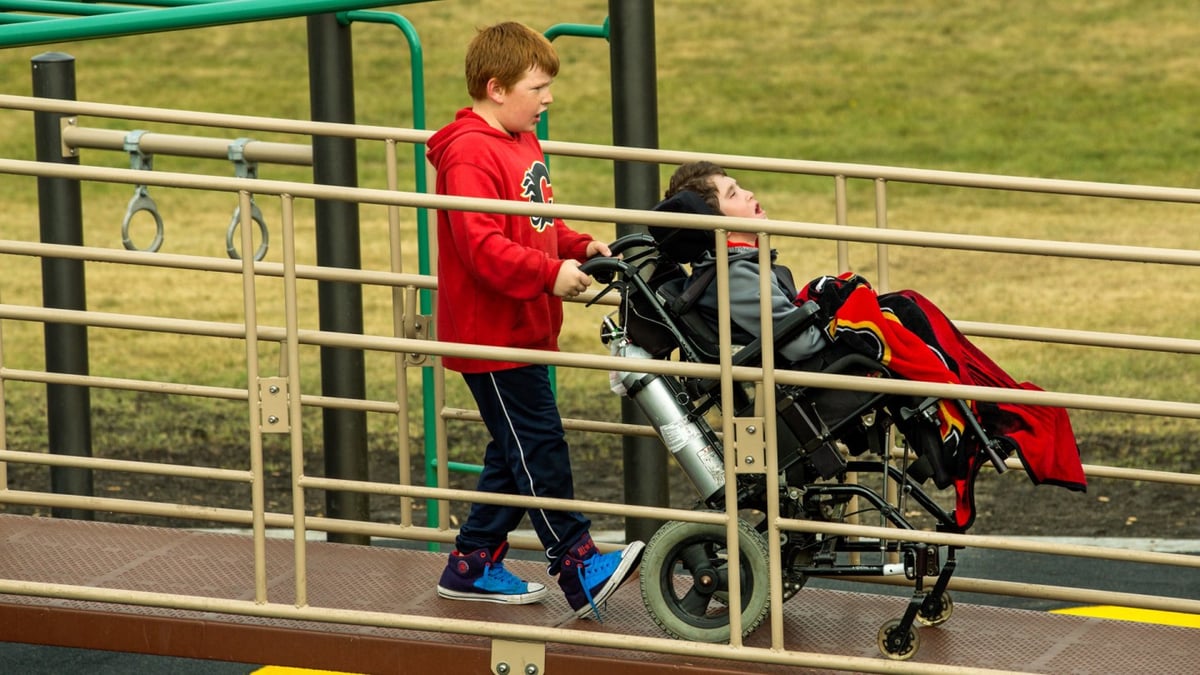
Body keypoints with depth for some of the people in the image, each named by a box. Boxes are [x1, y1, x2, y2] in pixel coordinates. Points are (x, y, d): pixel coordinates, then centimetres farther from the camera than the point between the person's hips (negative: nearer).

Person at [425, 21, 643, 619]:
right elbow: (481, 246, -27)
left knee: (515, 452, 14)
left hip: (523, 330, 10)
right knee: (539, 448, -9)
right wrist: (550, 274, -30)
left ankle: (472, 566, 22)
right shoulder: (471, 155, -19)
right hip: (491, 334, -10)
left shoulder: (522, 144, 15)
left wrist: (580, 248, 5)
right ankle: (580, 570, -10)